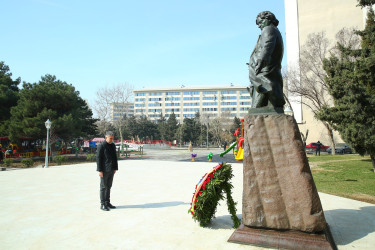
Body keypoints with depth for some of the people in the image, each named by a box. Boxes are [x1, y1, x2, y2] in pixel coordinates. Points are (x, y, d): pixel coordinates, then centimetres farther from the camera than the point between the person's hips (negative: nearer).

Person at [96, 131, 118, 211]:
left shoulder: (113, 145, 11)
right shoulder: (101, 146, -10)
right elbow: (98, 158, -12)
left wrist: (115, 168, 13)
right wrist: (100, 170, -16)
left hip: (111, 170, 7)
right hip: (104, 170, -7)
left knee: (109, 186, 14)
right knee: (103, 187, 1)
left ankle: (107, 202, 24)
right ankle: (102, 204, 9)